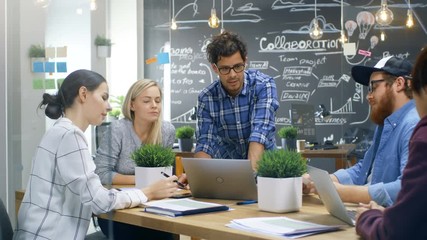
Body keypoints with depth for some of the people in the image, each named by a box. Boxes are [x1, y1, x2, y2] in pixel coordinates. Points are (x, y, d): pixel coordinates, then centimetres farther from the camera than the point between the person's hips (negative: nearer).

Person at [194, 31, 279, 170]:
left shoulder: (263, 85, -14)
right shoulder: (206, 98, -7)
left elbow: (261, 131, -26)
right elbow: (205, 143, -10)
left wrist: (251, 170, -40)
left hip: (261, 163, -1)